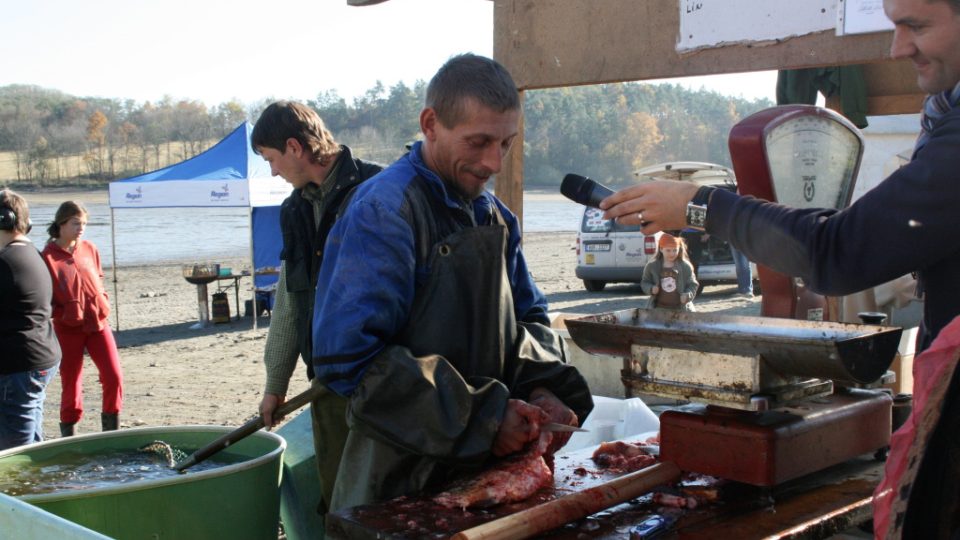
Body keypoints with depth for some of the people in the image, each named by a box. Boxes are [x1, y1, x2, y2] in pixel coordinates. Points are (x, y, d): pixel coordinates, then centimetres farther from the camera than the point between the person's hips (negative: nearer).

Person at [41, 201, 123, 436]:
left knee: (114, 377, -4)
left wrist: (102, 305, 8)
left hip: (98, 322, 4)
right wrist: (63, 315, -13)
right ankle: (69, 434, 18)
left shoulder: (89, 249, 6)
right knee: (71, 384, 4)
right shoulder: (47, 256, -8)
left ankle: (111, 431, 10)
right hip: (68, 328, -4)